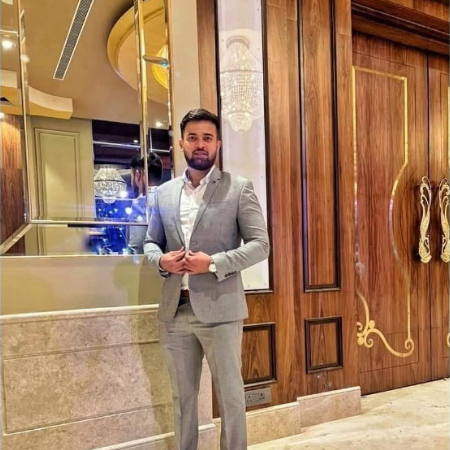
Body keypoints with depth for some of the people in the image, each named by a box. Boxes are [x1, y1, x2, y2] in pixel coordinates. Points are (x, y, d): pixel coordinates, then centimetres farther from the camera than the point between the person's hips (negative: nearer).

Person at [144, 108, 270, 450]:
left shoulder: (239, 188, -1)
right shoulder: (165, 192, 11)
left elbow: (260, 244, -6)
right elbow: (150, 242, 16)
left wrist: (213, 263, -18)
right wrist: (161, 260, -8)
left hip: (219, 309, -4)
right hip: (175, 311, 4)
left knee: (230, 395, 7)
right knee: (183, 396, 17)